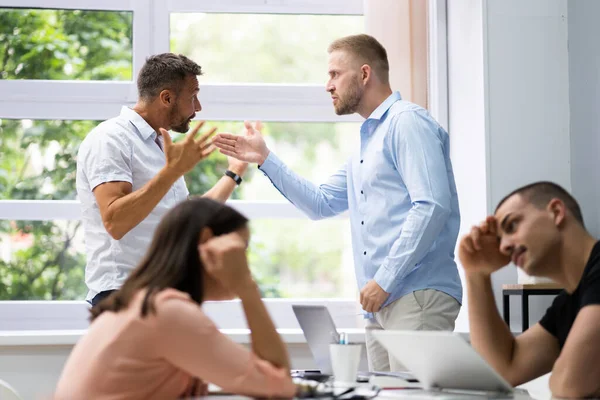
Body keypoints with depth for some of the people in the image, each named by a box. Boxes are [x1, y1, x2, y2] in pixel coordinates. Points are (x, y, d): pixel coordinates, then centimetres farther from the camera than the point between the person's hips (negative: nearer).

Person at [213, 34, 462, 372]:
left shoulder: (408, 123, -7)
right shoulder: (369, 140, 25)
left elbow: (431, 206, -17)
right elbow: (322, 203, 27)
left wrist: (384, 280, -17)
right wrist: (265, 159, 20)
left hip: (419, 295, -10)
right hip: (384, 301, 10)